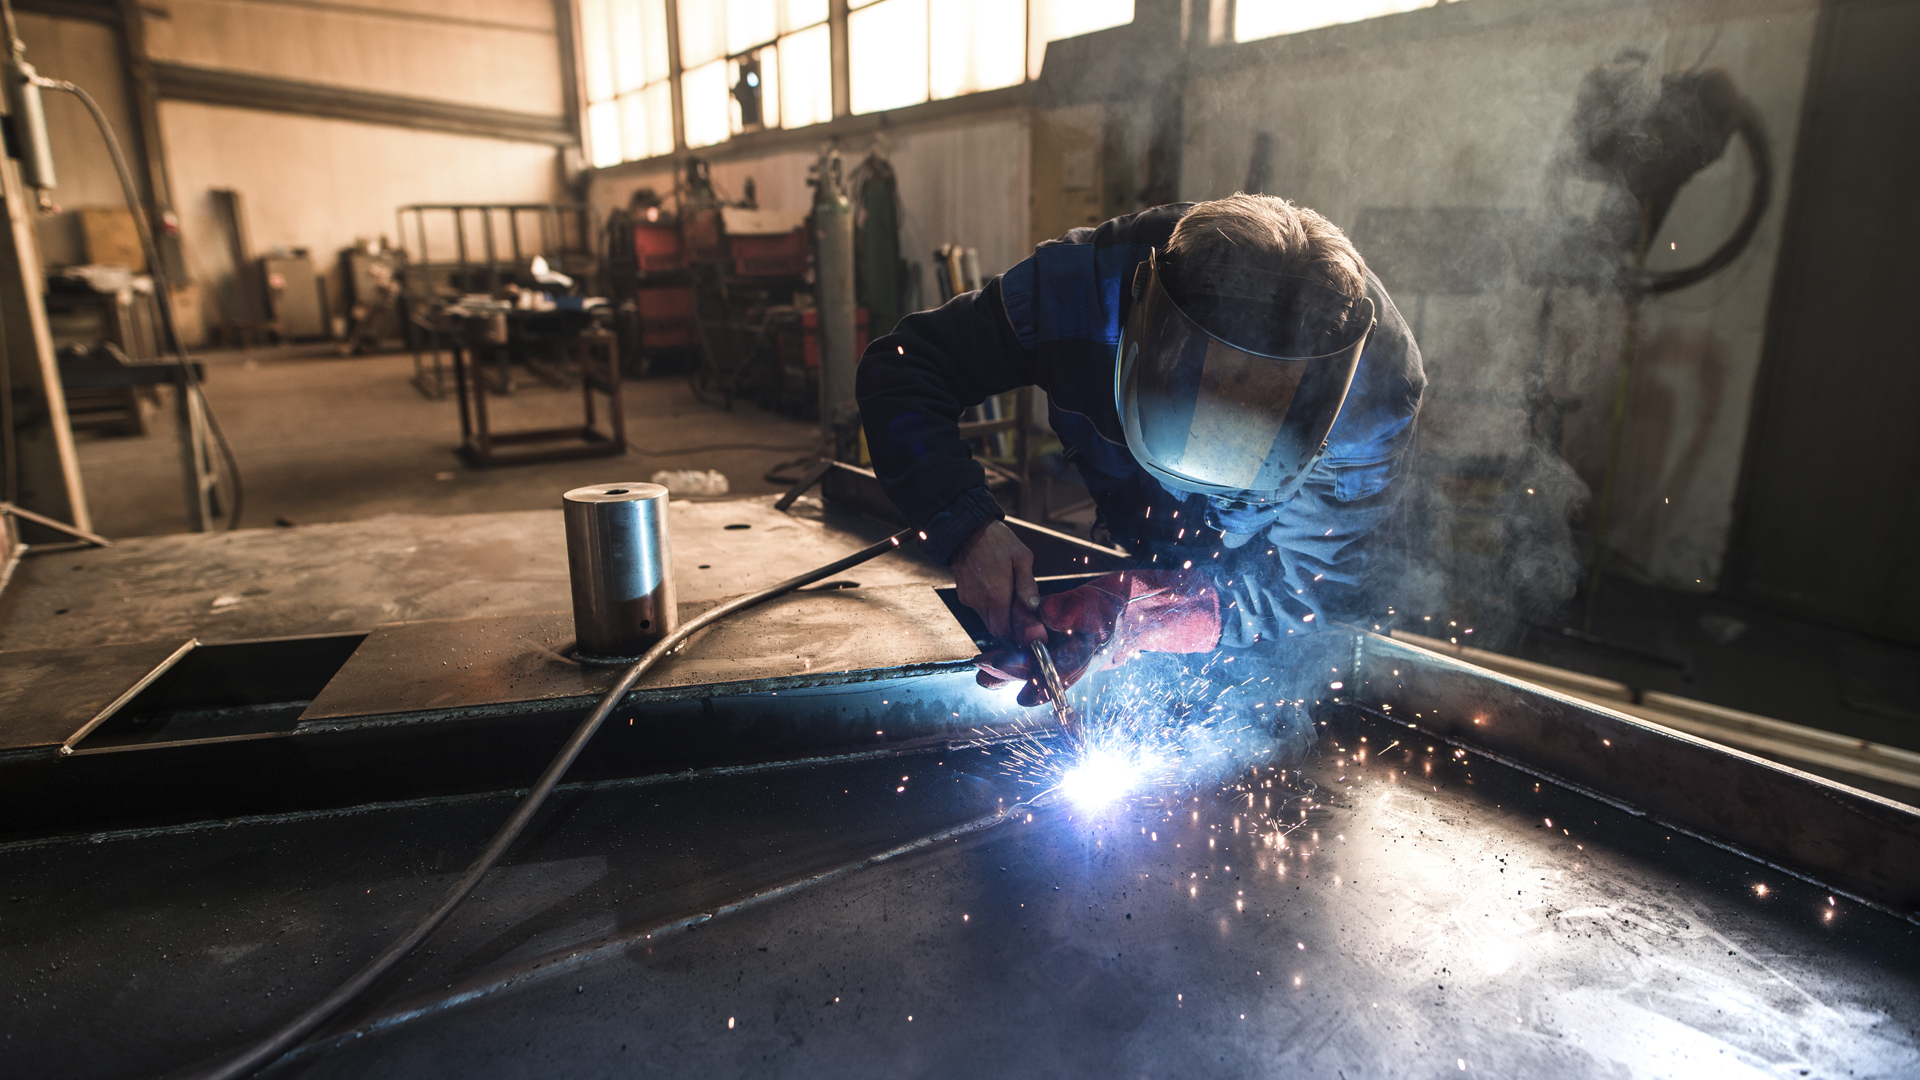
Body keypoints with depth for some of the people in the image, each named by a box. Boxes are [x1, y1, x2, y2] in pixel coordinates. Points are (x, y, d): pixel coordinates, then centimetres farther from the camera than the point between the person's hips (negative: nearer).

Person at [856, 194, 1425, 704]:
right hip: (1135, 558, 1)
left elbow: (1312, 587, -29)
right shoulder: (1080, 287, -34)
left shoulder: (1375, 383, -35)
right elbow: (899, 369, -25)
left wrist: (1138, 616, -45)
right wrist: (967, 523, -41)